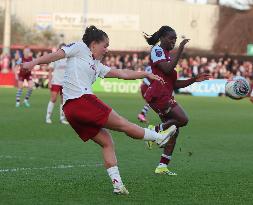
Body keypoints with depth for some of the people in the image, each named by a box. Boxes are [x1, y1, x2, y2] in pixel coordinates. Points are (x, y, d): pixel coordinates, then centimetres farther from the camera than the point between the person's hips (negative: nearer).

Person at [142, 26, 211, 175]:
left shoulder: (168, 56, 25)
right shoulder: (157, 50, -2)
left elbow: (175, 84, 24)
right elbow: (167, 69, -20)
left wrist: (194, 80, 14)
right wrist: (180, 50, -16)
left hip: (166, 96, 10)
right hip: (158, 94, -10)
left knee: (174, 130, 6)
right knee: (183, 119, -21)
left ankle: (163, 166, 7)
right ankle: (156, 130, -7)